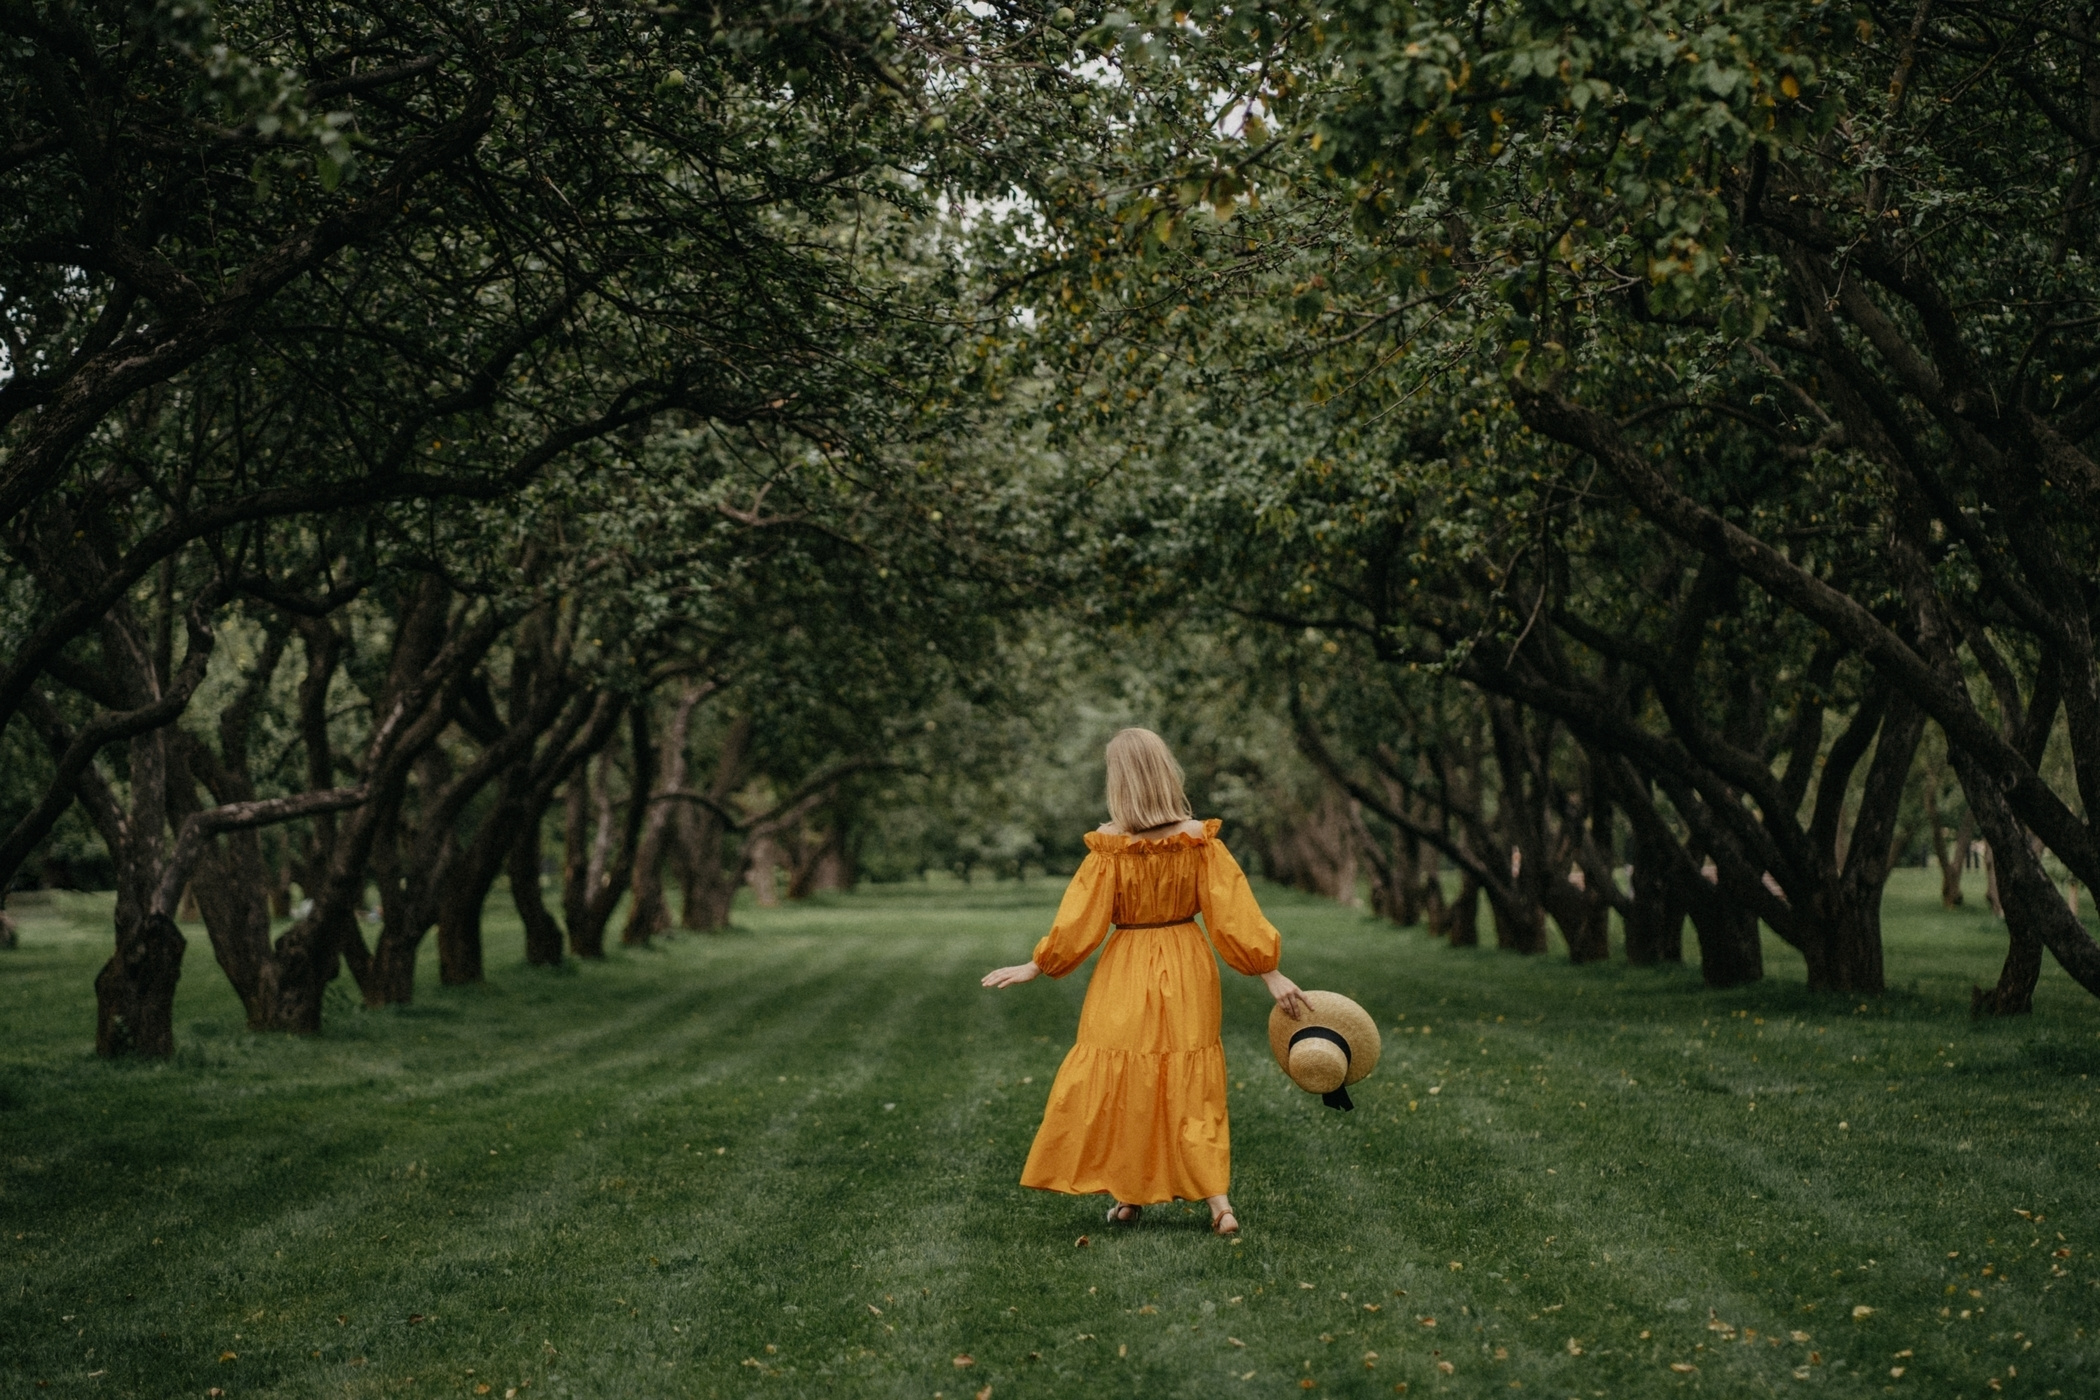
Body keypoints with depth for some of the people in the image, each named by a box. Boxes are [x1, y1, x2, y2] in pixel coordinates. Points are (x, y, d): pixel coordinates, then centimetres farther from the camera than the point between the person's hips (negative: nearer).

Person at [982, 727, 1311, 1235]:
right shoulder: (1200, 841, -8)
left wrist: (1035, 967, 2)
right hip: (1188, 969, 2)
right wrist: (1272, 974, -4)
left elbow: (1079, 920, -9)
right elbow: (1235, 914, -9)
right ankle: (1218, 1200, -2)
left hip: (1128, 972, -2)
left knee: (1120, 1082, 11)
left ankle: (1128, 1196, 16)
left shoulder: (1110, 847, -14)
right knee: (1190, 1087, 9)